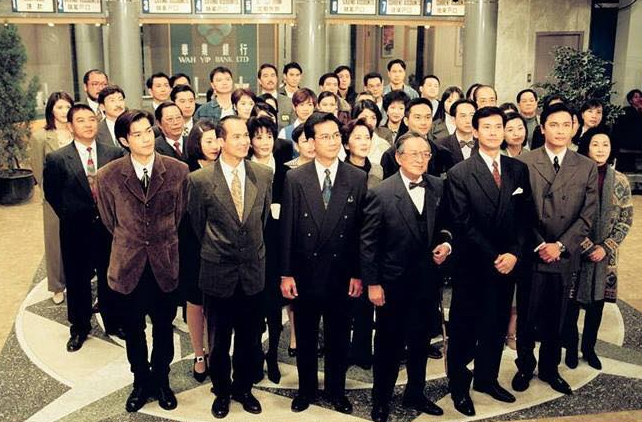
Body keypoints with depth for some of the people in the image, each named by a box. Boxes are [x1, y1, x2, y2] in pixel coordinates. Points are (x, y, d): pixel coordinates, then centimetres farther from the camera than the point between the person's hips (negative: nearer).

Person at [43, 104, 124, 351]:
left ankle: (113, 323, 34)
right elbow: (52, 194, 3)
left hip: (109, 228, 1)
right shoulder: (57, 159, -8)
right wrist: (71, 216, 2)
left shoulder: (114, 154, -4)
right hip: (76, 231, -1)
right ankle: (79, 328, 32)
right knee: (77, 281, 13)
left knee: (110, 278, 15)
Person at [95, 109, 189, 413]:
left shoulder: (178, 171, -8)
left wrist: (162, 244, 10)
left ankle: (161, 380, 38)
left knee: (164, 329, 15)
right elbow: (110, 222, 6)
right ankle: (141, 382, 37)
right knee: (133, 330, 15)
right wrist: (132, 244, 11)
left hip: (165, 265, 0)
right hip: (128, 267, 0)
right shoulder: (107, 177, -8)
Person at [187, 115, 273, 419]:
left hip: (253, 271, 2)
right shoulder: (200, 179, -12)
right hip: (218, 271, -2)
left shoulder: (263, 174, -3)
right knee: (219, 339, 14)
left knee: (249, 337, 15)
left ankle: (243, 388, 37)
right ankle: (221, 391, 35)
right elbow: (197, 224, 2)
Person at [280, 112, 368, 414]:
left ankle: (336, 390, 34)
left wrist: (358, 273, -3)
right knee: (305, 337, 15)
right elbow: (286, 229, -4)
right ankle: (306, 389, 34)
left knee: (338, 337, 15)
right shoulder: (294, 179, -5)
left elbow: (362, 230, -2)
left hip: (340, 273, 0)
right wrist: (286, 273, -5)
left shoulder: (358, 178, -4)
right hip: (305, 273, 0)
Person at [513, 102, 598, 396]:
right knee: (526, 316, 9)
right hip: (531, 254, -2)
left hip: (565, 256, 2)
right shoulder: (523, 162, -4)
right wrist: (539, 245, -10)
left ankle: (549, 369, 30)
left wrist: (560, 245, -10)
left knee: (555, 318, 13)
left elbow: (587, 215, 0)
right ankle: (524, 367, 27)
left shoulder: (587, 167, 3)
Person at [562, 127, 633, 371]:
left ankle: (589, 348, 30)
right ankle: (571, 348, 23)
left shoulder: (620, 181, 1)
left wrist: (606, 247, -9)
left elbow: (626, 220, 2)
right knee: (572, 303, 5)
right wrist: (587, 247, -13)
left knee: (597, 303, 12)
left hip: (605, 255, 3)